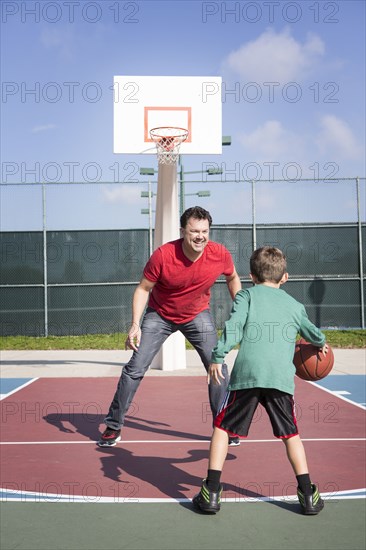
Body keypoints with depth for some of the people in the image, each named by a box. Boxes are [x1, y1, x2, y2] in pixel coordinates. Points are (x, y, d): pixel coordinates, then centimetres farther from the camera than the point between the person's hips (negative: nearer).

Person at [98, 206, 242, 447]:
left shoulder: (220, 254, -21)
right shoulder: (163, 255, -29)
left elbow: (233, 278, 2)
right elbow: (143, 289, -17)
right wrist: (135, 325, -26)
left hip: (198, 314, 2)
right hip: (159, 315, -2)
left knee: (218, 368, -5)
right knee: (135, 369, -6)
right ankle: (114, 426, 9)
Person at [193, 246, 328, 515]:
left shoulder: (247, 295, 14)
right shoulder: (295, 305, 23)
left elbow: (234, 326, -4)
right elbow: (313, 333, 39)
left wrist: (218, 357, -7)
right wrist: (322, 344, 61)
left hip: (247, 373, -2)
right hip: (282, 377, 3)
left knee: (222, 427, 10)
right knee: (290, 434, 18)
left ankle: (212, 492, 6)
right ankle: (308, 495, 16)